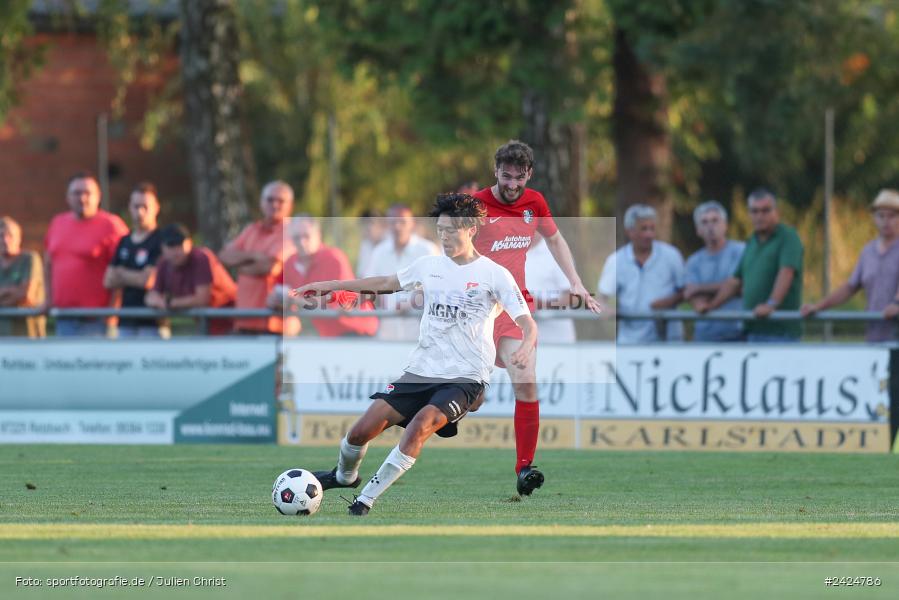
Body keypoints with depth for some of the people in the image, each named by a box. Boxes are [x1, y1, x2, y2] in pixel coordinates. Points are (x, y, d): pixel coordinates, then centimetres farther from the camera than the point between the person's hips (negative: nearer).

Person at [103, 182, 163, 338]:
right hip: (126, 320, 7)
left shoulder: (160, 241, -5)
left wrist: (122, 274, 5)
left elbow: (148, 280, -12)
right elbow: (109, 281, 11)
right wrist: (134, 278, -5)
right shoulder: (124, 243, 16)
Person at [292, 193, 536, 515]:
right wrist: (331, 285, 25)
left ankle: (365, 500, -25)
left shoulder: (494, 275, -4)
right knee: (362, 430, -4)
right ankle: (345, 476, 30)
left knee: (423, 422, -33)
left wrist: (526, 346, -31)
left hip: (464, 377, -5)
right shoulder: (429, 265, 10)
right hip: (420, 371, 5)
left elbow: (527, 322, -8)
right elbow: (387, 282, 25)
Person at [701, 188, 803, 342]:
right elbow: (736, 280, 25)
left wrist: (772, 303, -33)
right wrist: (711, 305, 15)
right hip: (753, 329, 7)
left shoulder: (787, 237, -4)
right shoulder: (752, 242, 21)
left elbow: (786, 273, -19)